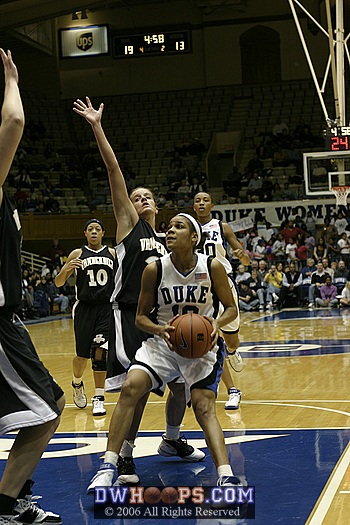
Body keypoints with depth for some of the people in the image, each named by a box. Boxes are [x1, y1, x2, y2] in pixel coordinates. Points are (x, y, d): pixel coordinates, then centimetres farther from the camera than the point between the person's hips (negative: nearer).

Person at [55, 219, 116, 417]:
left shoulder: (113, 254, 7)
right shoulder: (77, 254, 4)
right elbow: (59, 283, 3)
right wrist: (66, 269, -18)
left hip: (107, 307, 0)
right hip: (85, 308, 0)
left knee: (100, 351, -13)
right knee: (82, 355, 4)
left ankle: (99, 397, -6)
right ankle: (77, 384, 36)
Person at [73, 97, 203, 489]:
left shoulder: (165, 242, 19)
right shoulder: (128, 223, 3)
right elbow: (114, 171, -6)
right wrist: (97, 128, -13)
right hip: (129, 314, -7)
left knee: (181, 382, 10)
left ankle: (171, 441, 33)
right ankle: (120, 457, -6)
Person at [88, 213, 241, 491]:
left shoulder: (213, 267, -12)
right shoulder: (155, 270, -9)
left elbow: (231, 308, -1)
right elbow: (141, 316, 0)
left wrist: (217, 323, -23)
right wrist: (160, 330, -22)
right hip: (164, 342, 1)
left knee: (204, 407, -17)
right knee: (130, 387, -19)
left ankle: (227, 478, -20)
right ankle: (108, 466, -12)